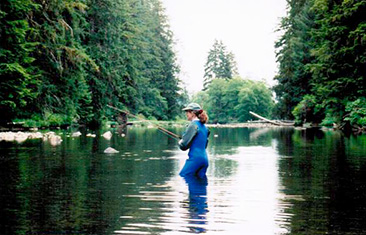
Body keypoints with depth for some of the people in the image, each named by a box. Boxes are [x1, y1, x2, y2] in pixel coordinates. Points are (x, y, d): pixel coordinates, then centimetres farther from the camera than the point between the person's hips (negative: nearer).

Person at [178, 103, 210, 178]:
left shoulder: (193, 125, -10)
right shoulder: (203, 126, 16)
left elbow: (184, 145, -12)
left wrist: (180, 142, 11)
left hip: (195, 158, -9)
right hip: (204, 159, 9)